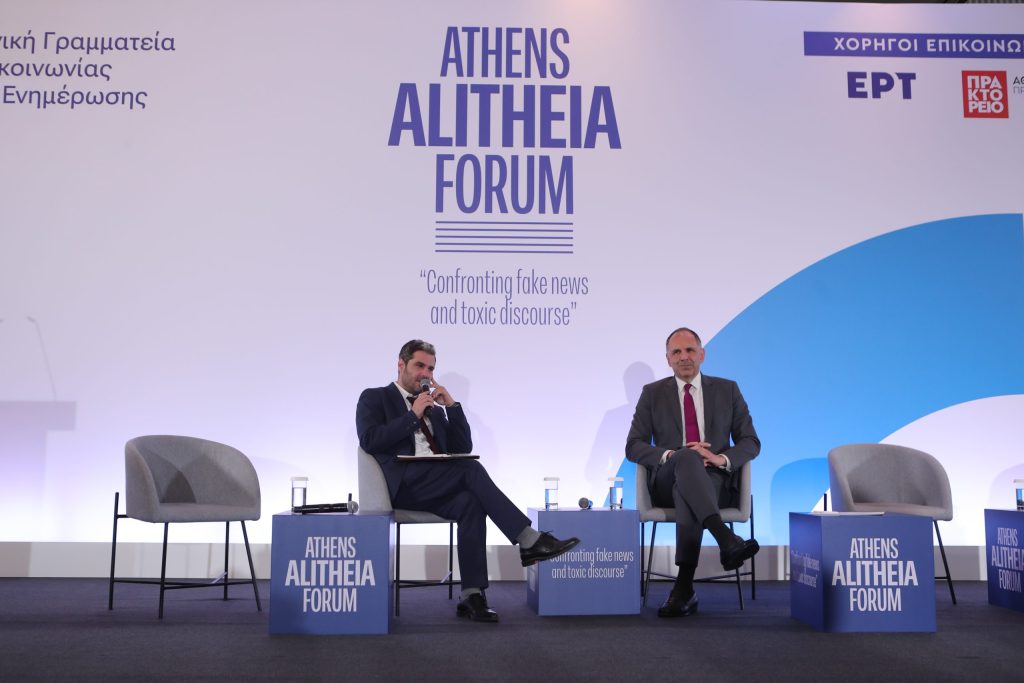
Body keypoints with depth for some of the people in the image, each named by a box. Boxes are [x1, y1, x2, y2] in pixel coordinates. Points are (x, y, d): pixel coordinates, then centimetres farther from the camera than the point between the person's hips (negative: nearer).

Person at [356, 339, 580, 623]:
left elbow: (462, 448, 18)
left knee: (471, 503, -30)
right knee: (470, 469, -28)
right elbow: (369, 440, -6)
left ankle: (472, 597, -31)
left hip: (435, 486, 5)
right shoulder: (374, 398, 13)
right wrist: (412, 415, -7)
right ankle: (528, 540, -29)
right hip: (404, 483, -5)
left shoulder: (435, 407, 28)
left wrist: (451, 405, 7)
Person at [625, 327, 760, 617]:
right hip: (667, 482, 0)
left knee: (687, 495, -38)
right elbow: (634, 446, 3)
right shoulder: (652, 394, 11)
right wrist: (672, 455, -18)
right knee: (688, 458, -38)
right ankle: (727, 540, -55)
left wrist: (721, 459, -16)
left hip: (716, 480, 1)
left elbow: (751, 443, 7)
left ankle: (684, 588, -40)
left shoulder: (727, 390, 13)